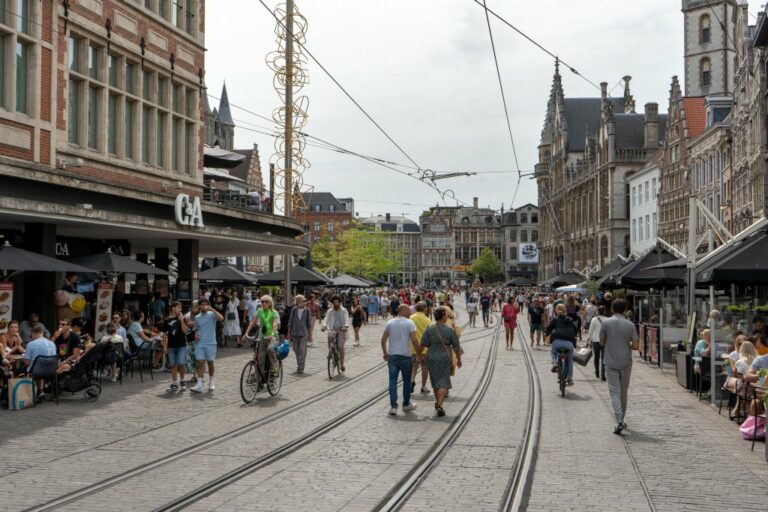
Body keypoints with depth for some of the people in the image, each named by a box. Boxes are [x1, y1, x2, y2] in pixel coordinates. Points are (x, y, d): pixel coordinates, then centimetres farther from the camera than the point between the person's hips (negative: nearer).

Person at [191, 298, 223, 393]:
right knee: (199, 363, -7)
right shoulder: (197, 317, 11)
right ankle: (199, 385, -12)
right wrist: (196, 335, 2)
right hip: (199, 343, 3)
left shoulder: (211, 314, -3)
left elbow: (221, 318, -24)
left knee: (210, 363, 9)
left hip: (210, 343, -3)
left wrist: (212, 309, -26)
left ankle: (211, 382, 28)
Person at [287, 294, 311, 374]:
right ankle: (299, 365, 26)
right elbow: (290, 322, 7)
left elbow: (309, 323, 5)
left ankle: (301, 368, -9)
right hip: (295, 333, 2)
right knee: (296, 350, 9)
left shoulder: (307, 310, 0)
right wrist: (289, 333, 4)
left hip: (303, 333, -2)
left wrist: (310, 334, 5)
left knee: (302, 350, -10)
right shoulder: (294, 310, 3)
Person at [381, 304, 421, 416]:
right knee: (406, 381, 13)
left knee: (392, 381, 3)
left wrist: (385, 353, 19)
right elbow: (414, 340, -13)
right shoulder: (409, 323, -7)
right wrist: (419, 355, -5)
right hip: (405, 356, -3)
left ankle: (393, 406, -4)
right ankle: (406, 404, 23)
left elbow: (383, 340, 8)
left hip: (392, 356, 3)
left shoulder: (390, 323, 6)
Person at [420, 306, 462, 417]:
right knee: (443, 383, 2)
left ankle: (437, 402, 32)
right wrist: (458, 359, 11)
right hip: (445, 358, -2)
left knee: (435, 381, 19)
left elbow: (423, 344, -9)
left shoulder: (429, 329, -7)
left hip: (431, 357, 2)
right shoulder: (450, 330, -9)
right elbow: (456, 347, -3)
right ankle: (439, 405, -14)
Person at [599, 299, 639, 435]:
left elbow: (601, 343, 0)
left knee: (614, 392, -2)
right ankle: (621, 421, 25)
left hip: (611, 363, -1)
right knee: (623, 392, 16)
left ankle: (619, 421, -17)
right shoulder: (630, 325, -4)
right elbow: (636, 346, -6)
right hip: (626, 363, 2)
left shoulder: (606, 323, -6)